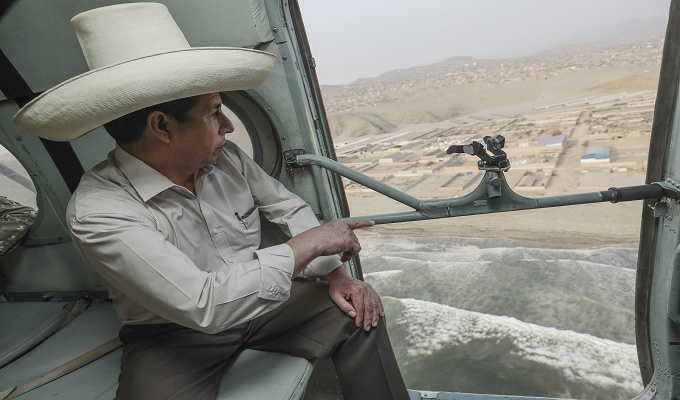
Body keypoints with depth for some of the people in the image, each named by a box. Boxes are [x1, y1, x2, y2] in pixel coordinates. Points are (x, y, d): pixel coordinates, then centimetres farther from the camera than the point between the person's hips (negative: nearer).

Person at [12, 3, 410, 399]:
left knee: (359, 314, -8)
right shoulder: (98, 211, -25)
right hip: (174, 335, -4)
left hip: (257, 301, 5)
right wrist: (309, 244, -27)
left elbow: (288, 206, 4)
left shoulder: (226, 157, -7)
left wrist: (335, 273, -9)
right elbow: (203, 305, -33)